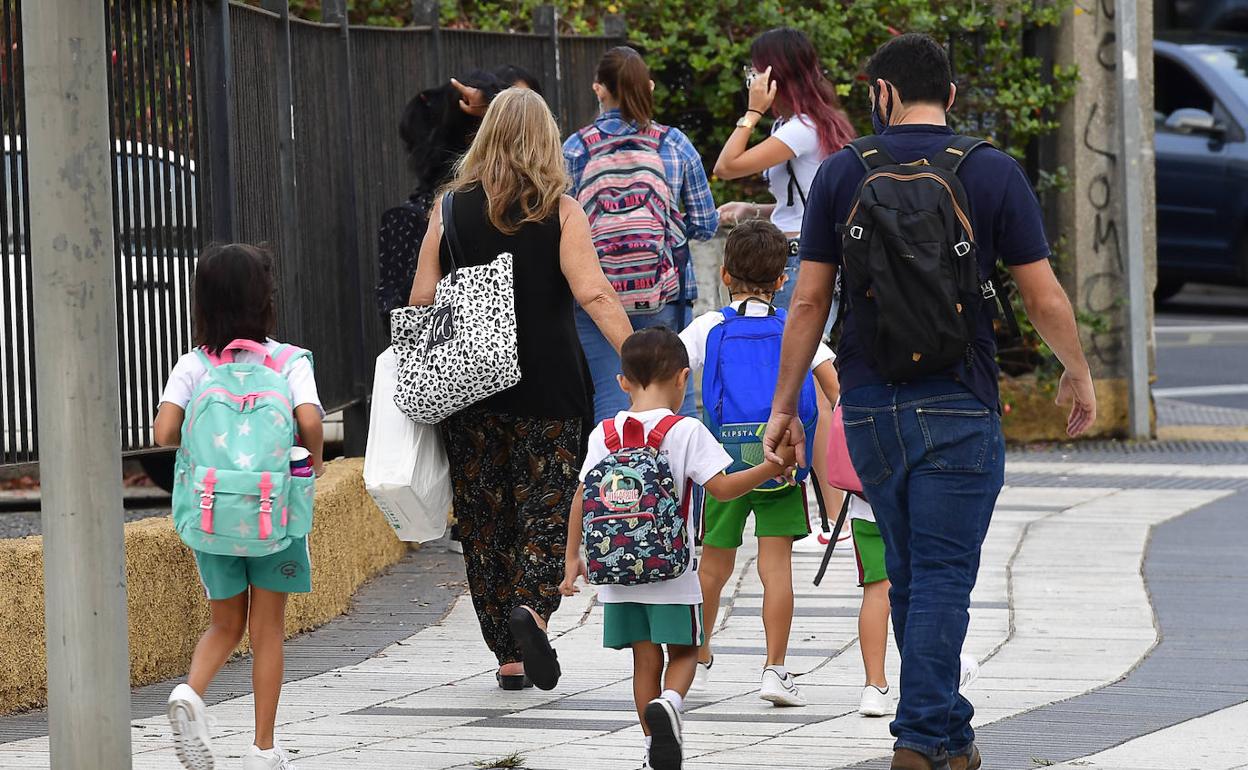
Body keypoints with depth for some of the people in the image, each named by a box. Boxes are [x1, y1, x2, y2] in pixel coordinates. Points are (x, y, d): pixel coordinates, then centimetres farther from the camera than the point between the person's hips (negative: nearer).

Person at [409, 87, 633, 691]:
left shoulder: (452, 209, 4)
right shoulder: (560, 212, -2)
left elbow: (421, 300, 4)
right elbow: (593, 294, -13)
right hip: (547, 389, -2)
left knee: (485, 518, 9)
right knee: (547, 508, 3)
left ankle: (508, 655, 9)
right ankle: (532, 609, -24)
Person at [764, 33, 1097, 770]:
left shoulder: (843, 173, 1)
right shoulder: (994, 174, -4)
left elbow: (809, 302, 1)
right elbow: (1045, 300, -2)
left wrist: (785, 405, 9)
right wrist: (1079, 376, 15)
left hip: (870, 406, 3)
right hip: (958, 406, -3)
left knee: (908, 574, 15)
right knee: (943, 577, -1)